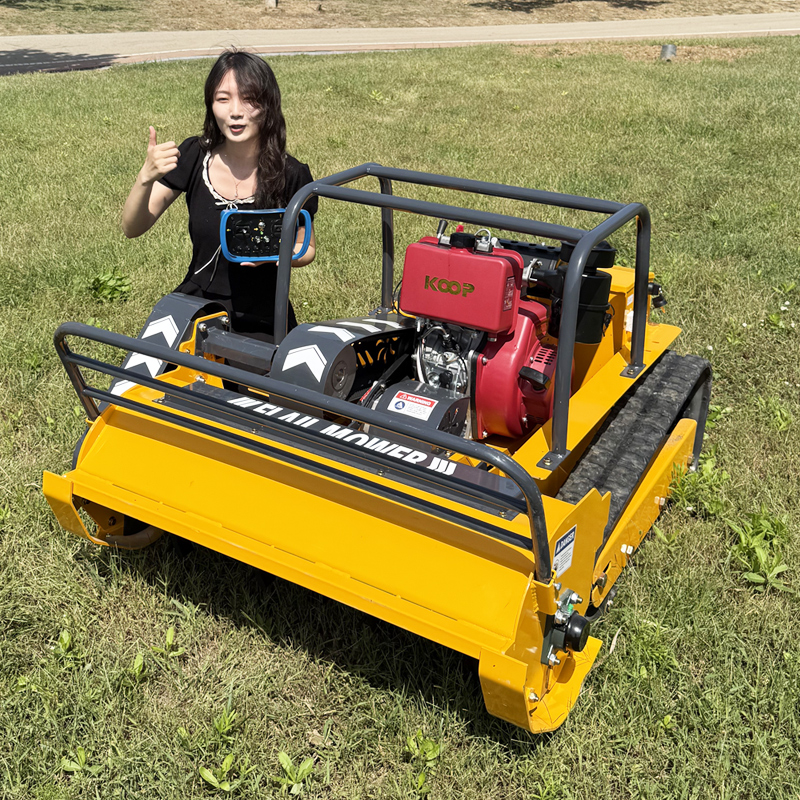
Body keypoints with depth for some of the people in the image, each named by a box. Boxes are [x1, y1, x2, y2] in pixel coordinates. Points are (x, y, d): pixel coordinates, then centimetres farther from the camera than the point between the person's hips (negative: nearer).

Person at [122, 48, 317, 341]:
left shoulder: (292, 176, -9)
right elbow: (132, 228, -6)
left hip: (260, 326, -2)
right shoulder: (193, 157, -3)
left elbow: (307, 248, 5)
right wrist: (146, 177, -26)